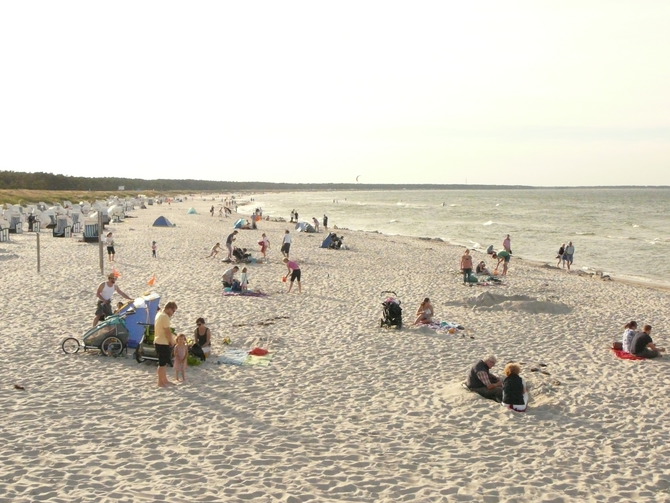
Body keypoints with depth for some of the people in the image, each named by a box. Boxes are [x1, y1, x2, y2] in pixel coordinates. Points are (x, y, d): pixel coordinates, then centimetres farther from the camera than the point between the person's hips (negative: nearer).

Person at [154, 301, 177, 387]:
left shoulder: (159, 314, 12)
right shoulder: (165, 317, -20)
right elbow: (168, 332, -21)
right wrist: (172, 342, -8)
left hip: (158, 341, 10)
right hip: (163, 343, -10)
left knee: (164, 362, 19)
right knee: (162, 363, -1)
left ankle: (165, 380, 28)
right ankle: (160, 382, 7)